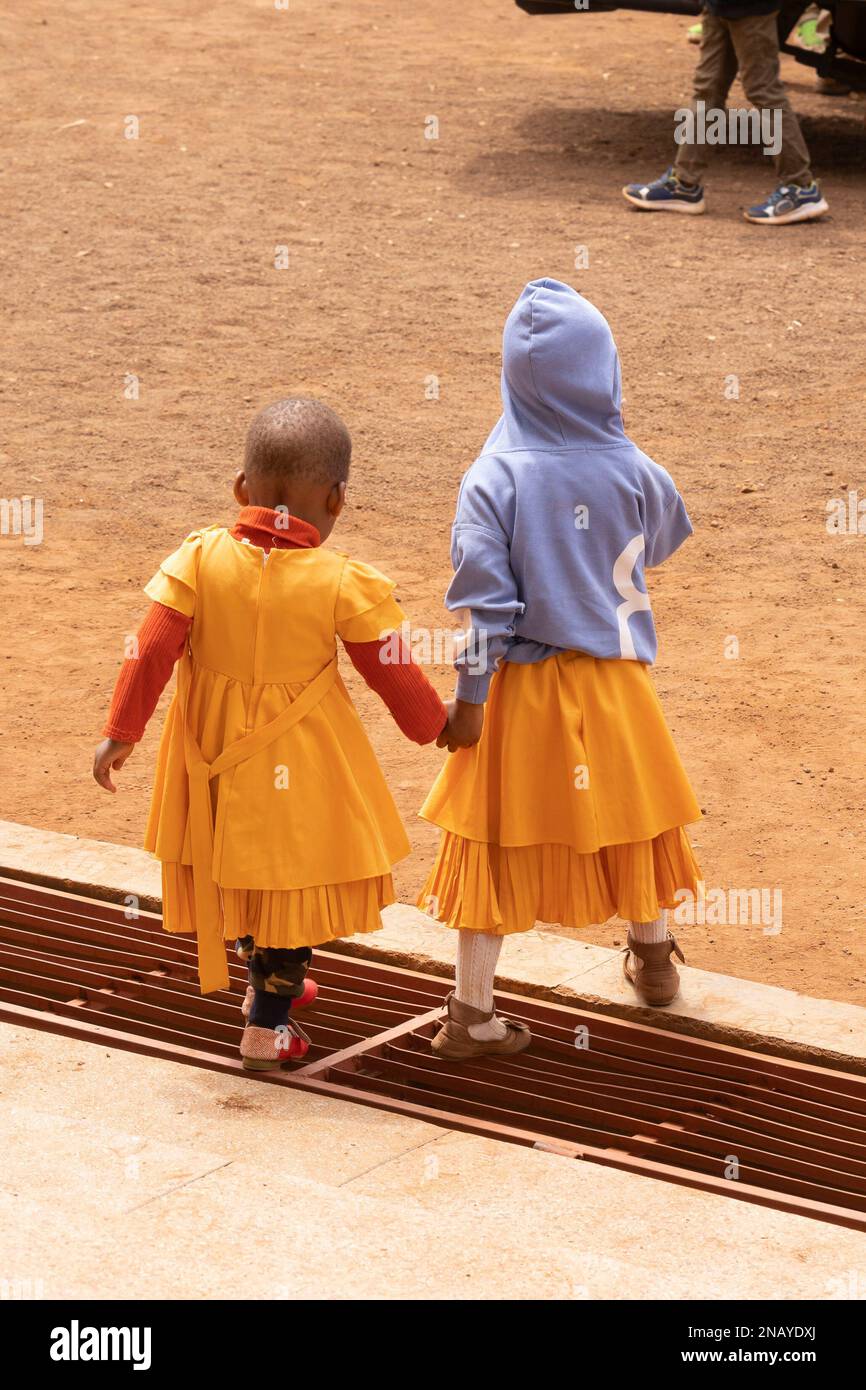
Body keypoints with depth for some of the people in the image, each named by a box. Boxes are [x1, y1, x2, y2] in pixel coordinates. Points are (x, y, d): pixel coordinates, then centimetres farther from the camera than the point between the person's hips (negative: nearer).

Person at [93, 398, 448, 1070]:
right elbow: (395, 673, -7)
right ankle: (269, 1025, 20)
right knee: (295, 881, 13)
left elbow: (151, 651, -11)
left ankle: (267, 984, 43)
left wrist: (122, 732, -1)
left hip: (215, 752, 3)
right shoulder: (345, 584, -16)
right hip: (304, 763, -3)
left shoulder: (199, 557, -12)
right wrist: (436, 725, 12)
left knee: (234, 870, 24)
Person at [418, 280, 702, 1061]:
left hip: (520, 683, -2)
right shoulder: (633, 472, -10)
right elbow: (663, 544, 11)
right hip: (614, 679, 2)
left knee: (499, 838, 6)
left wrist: (469, 697, -8)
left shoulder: (493, 480, -17)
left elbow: (483, 601, -16)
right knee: (633, 813, 23)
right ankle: (654, 959, 42)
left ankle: (472, 1011, 7)